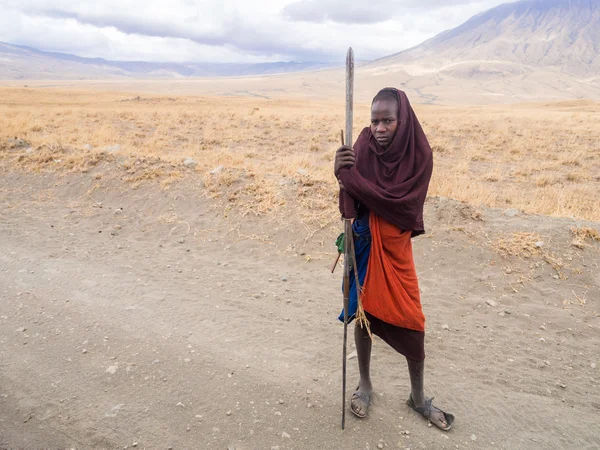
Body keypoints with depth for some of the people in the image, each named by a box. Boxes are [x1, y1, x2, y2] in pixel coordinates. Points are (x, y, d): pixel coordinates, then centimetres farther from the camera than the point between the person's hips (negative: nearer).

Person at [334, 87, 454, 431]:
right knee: (363, 314, 12)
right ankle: (365, 385, 34)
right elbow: (352, 202, -12)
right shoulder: (364, 145, -9)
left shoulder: (419, 154, -14)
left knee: (413, 324, 5)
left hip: (395, 245, -1)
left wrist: (351, 177, -26)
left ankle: (418, 397, 28)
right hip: (365, 242, 1)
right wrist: (343, 173, -33)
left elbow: (401, 202, -23)